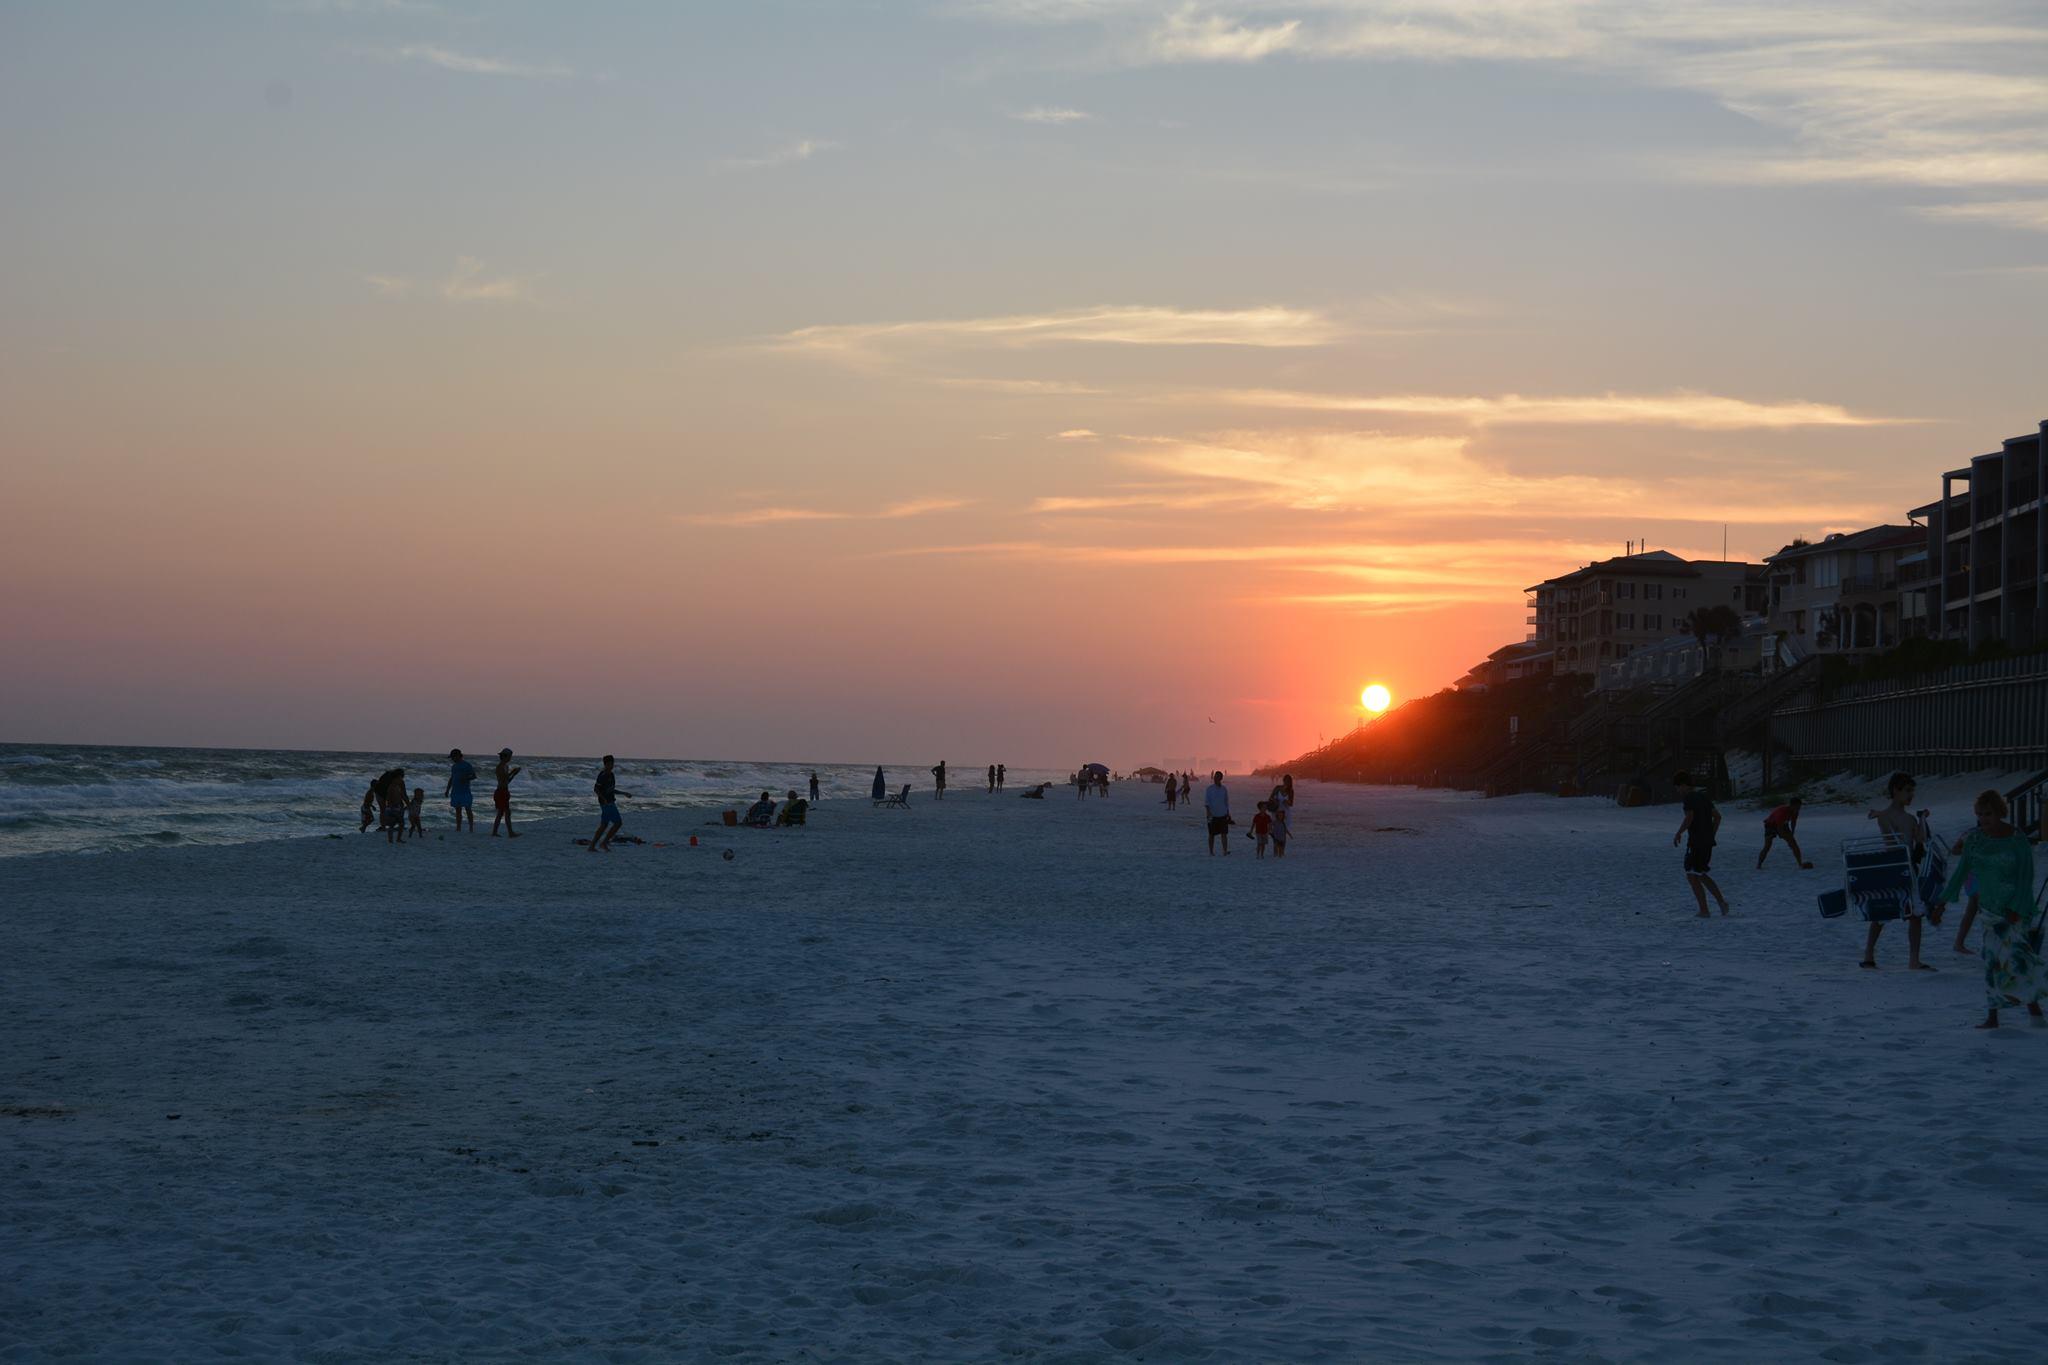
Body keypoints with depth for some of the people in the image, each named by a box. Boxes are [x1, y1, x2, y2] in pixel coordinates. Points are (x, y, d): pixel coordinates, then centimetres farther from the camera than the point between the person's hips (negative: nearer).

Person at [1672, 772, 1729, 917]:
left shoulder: (1689, 798, -11)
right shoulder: (1704, 796, 14)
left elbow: (1689, 818, -24)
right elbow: (1717, 816, 17)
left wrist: (1678, 833, -12)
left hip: (1695, 842, -9)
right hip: (1708, 842, 9)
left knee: (1692, 877, -2)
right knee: (1701, 875, 20)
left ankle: (1704, 911, -6)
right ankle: (1722, 901, 10)